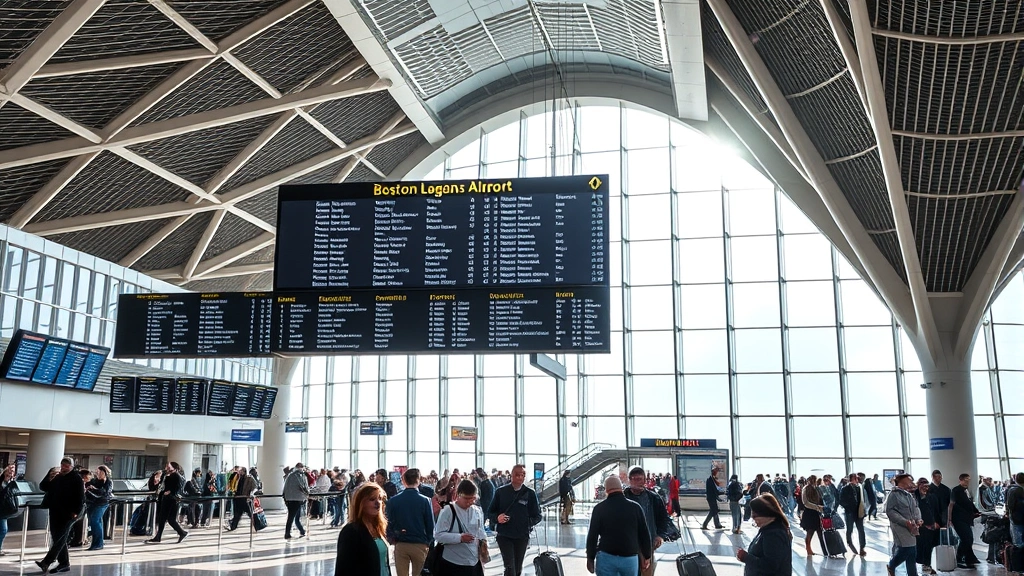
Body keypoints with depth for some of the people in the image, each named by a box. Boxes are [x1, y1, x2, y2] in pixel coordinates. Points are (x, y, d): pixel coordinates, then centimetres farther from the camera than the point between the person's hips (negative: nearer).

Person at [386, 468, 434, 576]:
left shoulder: (393, 500, -7)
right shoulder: (425, 500, -11)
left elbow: (389, 523, -1)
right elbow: (430, 525, -6)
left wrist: (392, 540, 13)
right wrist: (428, 542, 8)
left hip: (400, 545, 1)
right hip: (420, 545, -1)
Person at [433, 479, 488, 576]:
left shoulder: (477, 511, 6)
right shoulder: (448, 511, -12)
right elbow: (438, 535, -16)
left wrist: (483, 540, 3)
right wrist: (460, 538, -26)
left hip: (474, 562, 6)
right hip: (452, 563, -6)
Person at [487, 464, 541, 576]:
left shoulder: (530, 493, 0)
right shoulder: (501, 491, 0)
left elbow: (537, 516, 5)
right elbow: (490, 512, 8)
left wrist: (528, 522, -11)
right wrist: (497, 517, -11)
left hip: (522, 537, 2)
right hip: (504, 536, -2)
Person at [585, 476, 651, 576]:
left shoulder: (600, 508, -3)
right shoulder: (635, 507, 2)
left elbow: (592, 535, -3)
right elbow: (644, 535, 4)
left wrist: (590, 558, 6)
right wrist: (646, 556, 15)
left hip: (606, 557, -2)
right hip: (630, 559, 2)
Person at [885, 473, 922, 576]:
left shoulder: (909, 495, 17)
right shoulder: (894, 494, -9)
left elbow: (916, 508, 17)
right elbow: (890, 511, -15)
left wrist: (918, 520, -4)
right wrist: (905, 522, -21)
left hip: (911, 528, 8)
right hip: (900, 527, -8)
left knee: (912, 554, 7)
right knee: (906, 549, -15)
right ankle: (891, 566, 10)